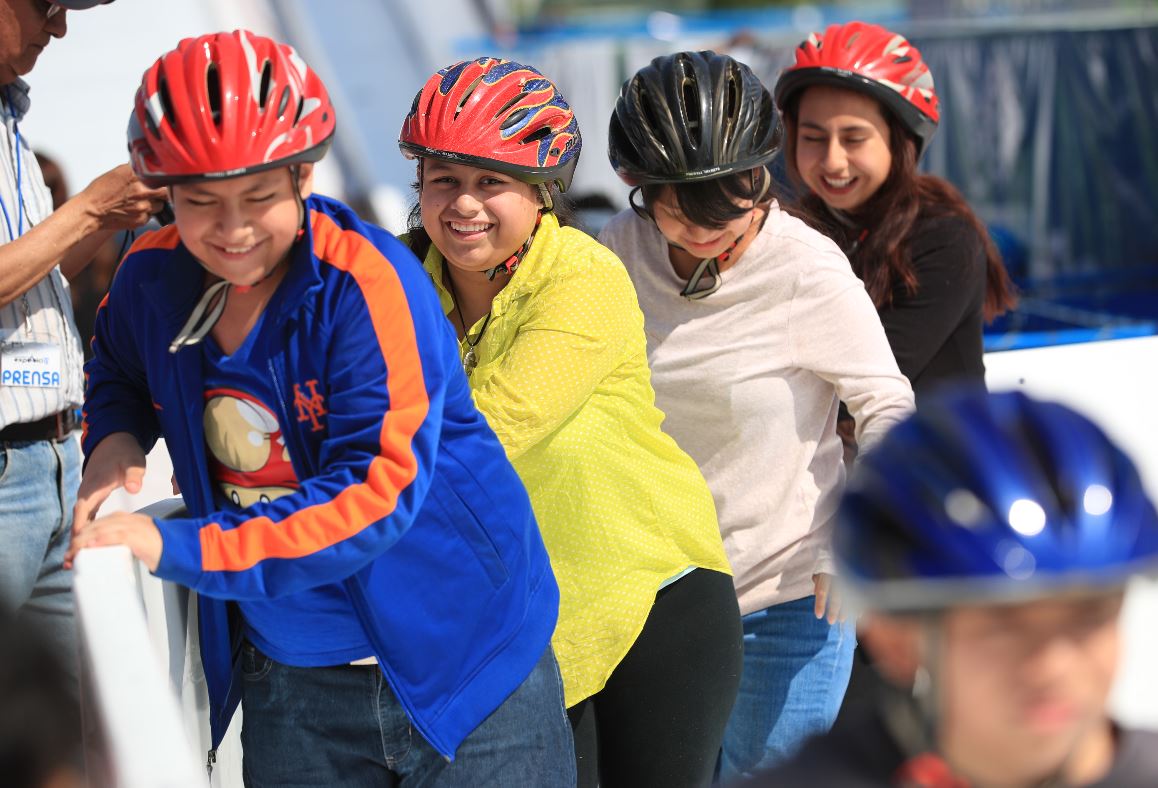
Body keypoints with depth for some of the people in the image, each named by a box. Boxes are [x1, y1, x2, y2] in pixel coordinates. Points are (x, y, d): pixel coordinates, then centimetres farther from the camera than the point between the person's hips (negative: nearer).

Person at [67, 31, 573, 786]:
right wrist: (116, 435, -1)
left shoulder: (364, 282, -21)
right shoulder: (154, 277, -2)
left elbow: (378, 491, -27)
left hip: (457, 662, -5)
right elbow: (118, 370, 23)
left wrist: (182, 549, -27)